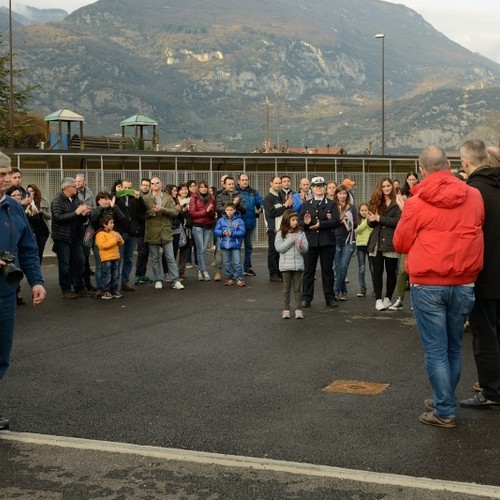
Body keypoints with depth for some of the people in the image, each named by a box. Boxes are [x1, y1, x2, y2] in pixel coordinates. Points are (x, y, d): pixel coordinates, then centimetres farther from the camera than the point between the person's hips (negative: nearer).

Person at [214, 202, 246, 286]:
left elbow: (242, 232, -10)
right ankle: (229, 278, 21)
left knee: (237, 262, -7)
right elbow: (216, 231, 3)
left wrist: (232, 233, -19)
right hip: (225, 245, 3)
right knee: (227, 263, 11)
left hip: (235, 245, -3)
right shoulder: (221, 220, 5)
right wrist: (223, 232, -16)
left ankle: (239, 278, -2)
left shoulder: (239, 220, -4)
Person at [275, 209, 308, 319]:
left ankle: (298, 309, 10)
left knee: (298, 288, 6)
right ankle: (286, 310, 12)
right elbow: (279, 248, -12)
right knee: (286, 288, 7)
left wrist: (301, 246, -21)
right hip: (286, 265, -1)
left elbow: (305, 250, 1)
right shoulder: (280, 234, -2)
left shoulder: (300, 233, 3)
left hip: (298, 265, 1)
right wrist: (291, 240, -16)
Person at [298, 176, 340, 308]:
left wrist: (321, 224, -17)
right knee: (309, 270, 3)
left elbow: (336, 221, -7)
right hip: (310, 241, 1)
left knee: (327, 270, 4)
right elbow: (299, 221, 4)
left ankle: (330, 298, 10)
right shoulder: (306, 205, 12)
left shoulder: (331, 204, 6)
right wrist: (305, 223, -18)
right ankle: (306, 298, 9)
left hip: (327, 241, -1)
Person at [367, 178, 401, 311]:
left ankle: (388, 298, 17)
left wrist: (379, 218, -17)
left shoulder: (397, 203, -4)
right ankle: (378, 299, 5)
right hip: (376, 242, 4)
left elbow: (398, 221, -16)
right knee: (377, 271, 1)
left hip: (391, 243, -4)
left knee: (391, 271, 5)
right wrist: (371, 219, -9)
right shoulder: (376, 203, 11)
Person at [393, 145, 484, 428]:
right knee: (454, 347, 16)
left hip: (428, 283, -3)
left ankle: (445, 412, 5)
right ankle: (444, 400, 27)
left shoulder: (417, 202, -9)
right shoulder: (474, 196, 1)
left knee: (435, 349, 3)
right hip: (464, 283, 3)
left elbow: (401, 244, 1)